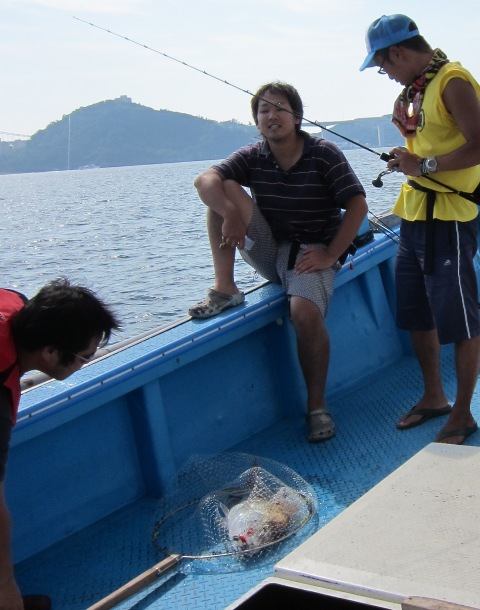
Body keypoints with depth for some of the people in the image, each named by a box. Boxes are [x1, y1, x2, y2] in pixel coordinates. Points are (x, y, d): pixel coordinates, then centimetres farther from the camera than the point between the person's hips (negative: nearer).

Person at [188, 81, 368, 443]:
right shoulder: (252, 157, 1)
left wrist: (330, 254, -18)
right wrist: (231, 214, -34)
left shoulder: (323, 154, -7)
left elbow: (357, 205, -11)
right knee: (225, 190, -14)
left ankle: (317, 406, -12)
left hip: (310, 253, -3)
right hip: (268, 251, 4)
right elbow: (205, 179, -15)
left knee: (305, 313, -32)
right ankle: (225, 290, -17)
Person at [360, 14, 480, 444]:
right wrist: (405, 124, 6)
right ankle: (434, 397, 32)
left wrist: (423, 165, -17)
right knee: (418, 315, 16)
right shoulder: (417, 87, 15)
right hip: (414, 215, 9)